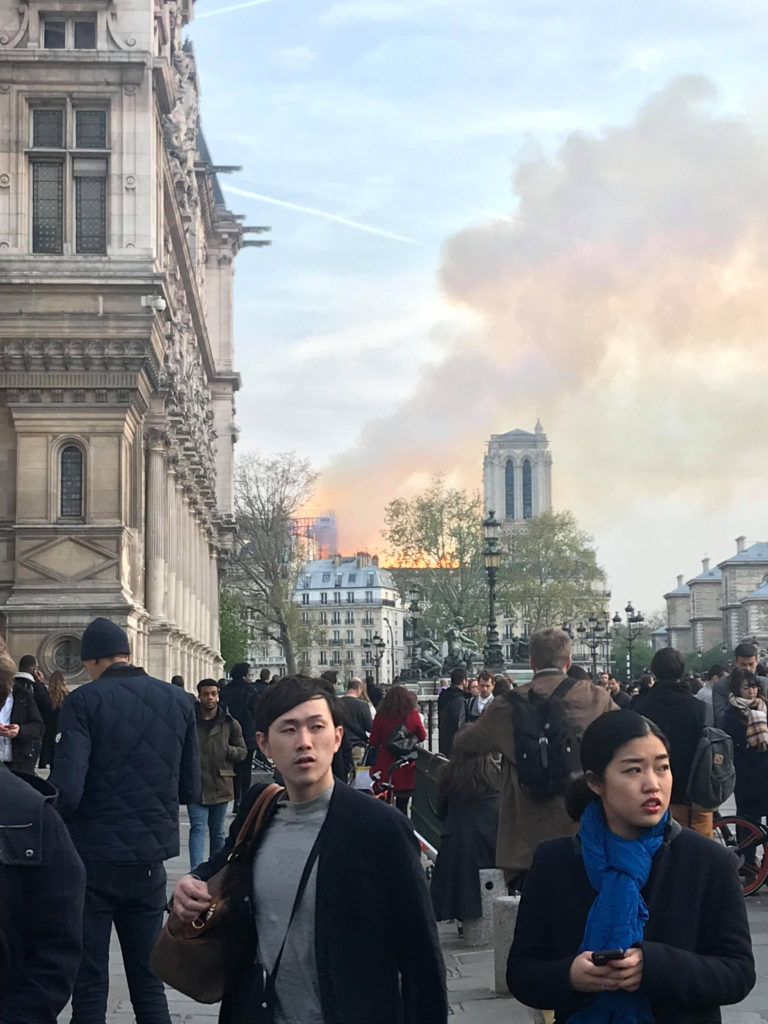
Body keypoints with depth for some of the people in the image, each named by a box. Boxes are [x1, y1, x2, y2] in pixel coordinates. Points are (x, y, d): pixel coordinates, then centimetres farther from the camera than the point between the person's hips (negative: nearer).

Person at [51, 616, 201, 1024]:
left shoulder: (83, 702, -10)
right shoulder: (178, 702, 3)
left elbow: (66, 790, -19)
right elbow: (190, 790, 6)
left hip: (93, 857, -4)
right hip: (150, 857, 4)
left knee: (89, 984, 3)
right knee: (148, 981, 13)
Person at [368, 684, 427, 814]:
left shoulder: (381, 716, -8)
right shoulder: (413, 714, -9)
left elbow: (374, 742, -1)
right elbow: (422, 736, 3)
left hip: (384, 768, 0)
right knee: (402, 806, 11)